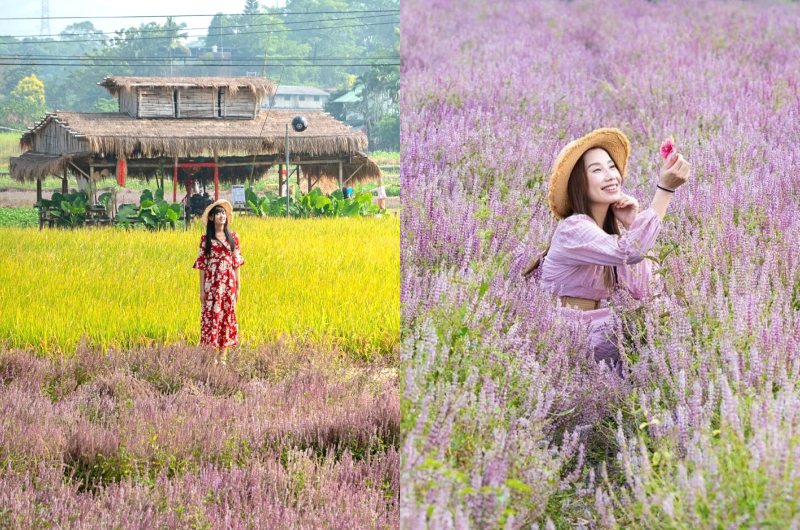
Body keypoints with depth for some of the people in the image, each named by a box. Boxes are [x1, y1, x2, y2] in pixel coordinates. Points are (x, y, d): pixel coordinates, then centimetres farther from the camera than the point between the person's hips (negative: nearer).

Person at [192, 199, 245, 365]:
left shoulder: (232, 237, 6)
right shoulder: (206, 238, 0)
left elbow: (236, 262, 8)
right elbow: (202, 264, 0)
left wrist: (238, 286, 4)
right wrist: (202, 289, -4)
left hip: (229, 283, 2)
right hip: (212, 283, -2)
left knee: (227, 315, 3)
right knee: (211, 315, -4)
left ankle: (223, 354, 9)